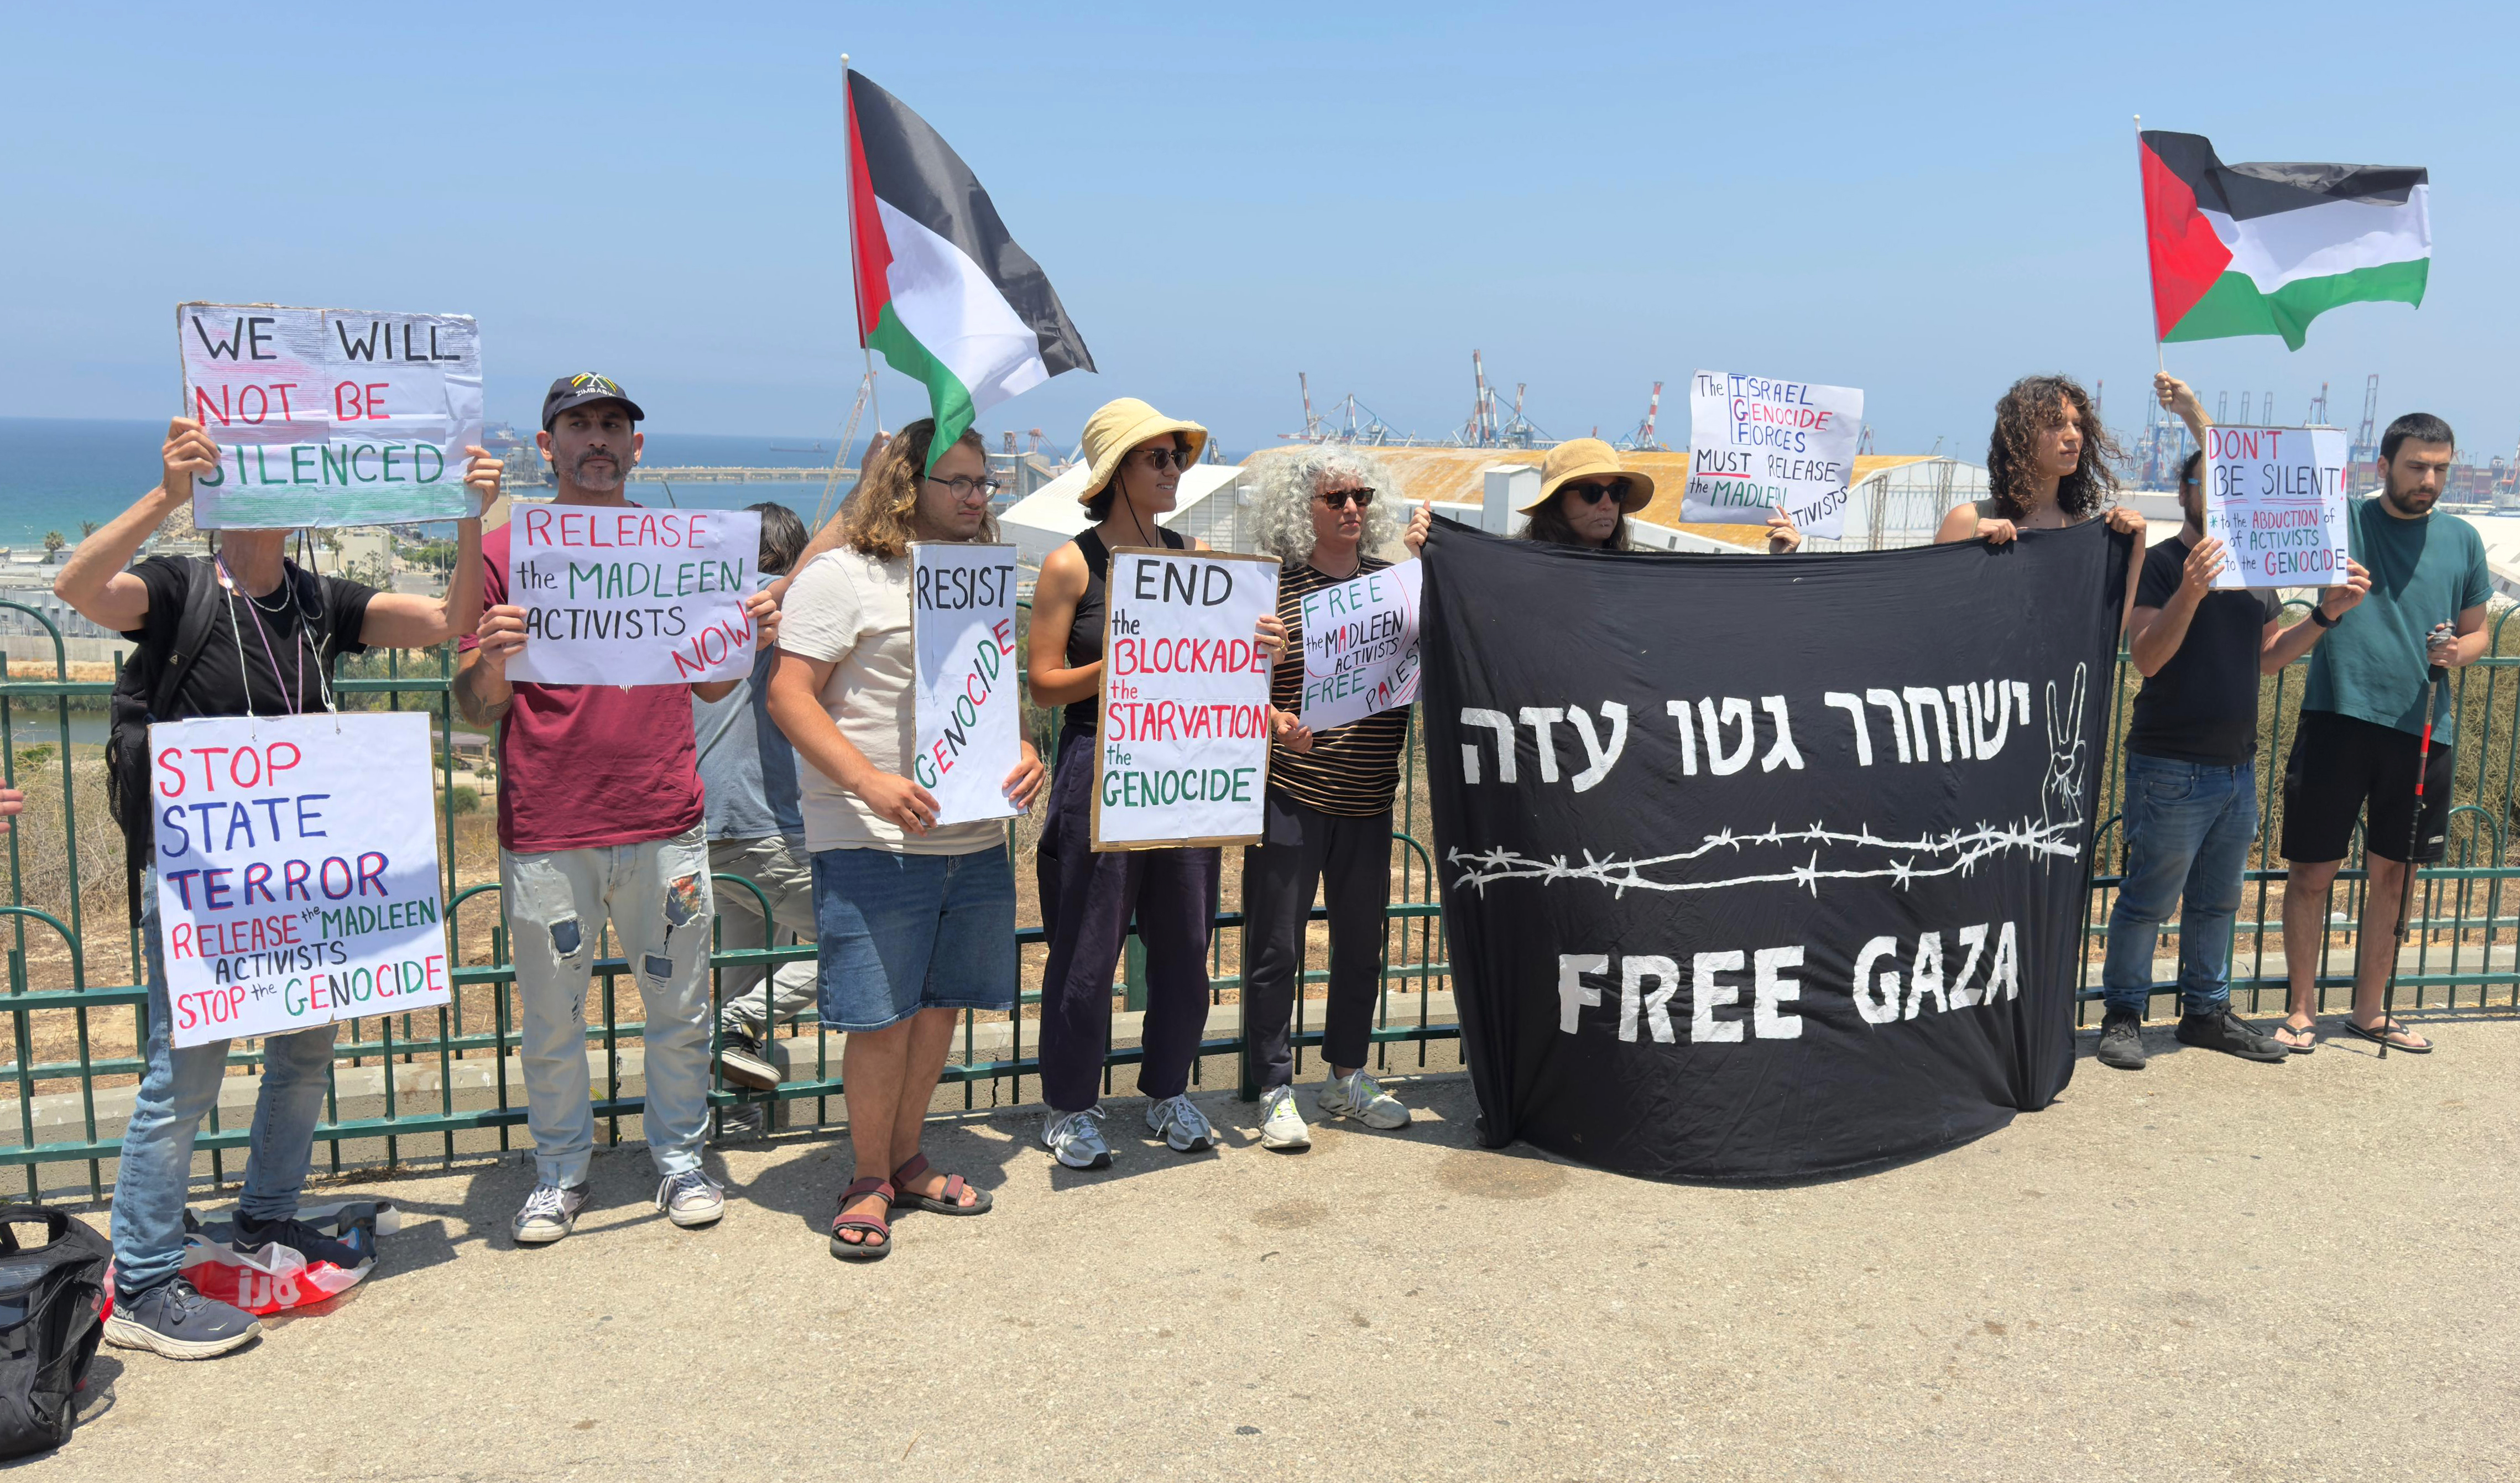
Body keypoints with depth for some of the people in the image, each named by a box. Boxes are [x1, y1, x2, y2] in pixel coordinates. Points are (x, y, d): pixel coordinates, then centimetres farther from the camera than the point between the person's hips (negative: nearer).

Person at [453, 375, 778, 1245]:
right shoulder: (505, 551, 2)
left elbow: (708, 687, 15)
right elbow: (477, 710, 1)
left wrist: (749, 641, -4)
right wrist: (492, 660, -20)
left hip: (665, 824, 2)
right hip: (545, 833, -2)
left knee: (679, 1008, 9)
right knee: (551, 1019, 9)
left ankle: (680, 1156, 27)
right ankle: (560, 1170, 27)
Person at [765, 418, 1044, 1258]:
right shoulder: (844, 575, -5)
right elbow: (789, 696, -11)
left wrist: (1023, 754, 2)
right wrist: (871, 783, -22)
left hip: (977, 838, 7)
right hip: (874, 843, -6)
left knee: (940, 1005, 12)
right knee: (881, 1017, -2)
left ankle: (906, 1160, 28)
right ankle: (870, 1181, 16)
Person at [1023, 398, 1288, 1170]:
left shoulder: (1195, 555, 10)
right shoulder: (1071, 564, -3)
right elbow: (1044, 683, -5)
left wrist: (1262, 651, -8)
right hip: (1099, 766, -4)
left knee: (1184, 940, 10)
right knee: (1087, 947, 2)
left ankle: (1168, 1092, 28)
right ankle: (1070, 1107, 18)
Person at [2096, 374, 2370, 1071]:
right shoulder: (2160, 562, -9)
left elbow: (2267, 657, 17)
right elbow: (2146, 657, -18)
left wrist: (2326, 614, 5)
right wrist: (2190, 594, -31)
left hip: (2238, 764, 7)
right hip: (2171, 768, -7)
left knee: (2217, 898, 16)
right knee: (2149, 897, -1)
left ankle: (2206, 1011, 27)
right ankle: (2124, 1014, 11)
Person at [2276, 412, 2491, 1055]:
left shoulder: (2462, 540, 11)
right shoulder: (2340, 520, 0)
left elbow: (2476, 632, 20)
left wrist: (2458, 650, -5)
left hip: (2421, 727, 4)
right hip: (2338, 718, -3)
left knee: (2392, 874, 12)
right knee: (2311, 870, 1)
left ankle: (2368, 1010, 26)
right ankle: (2303, 1010, 15)